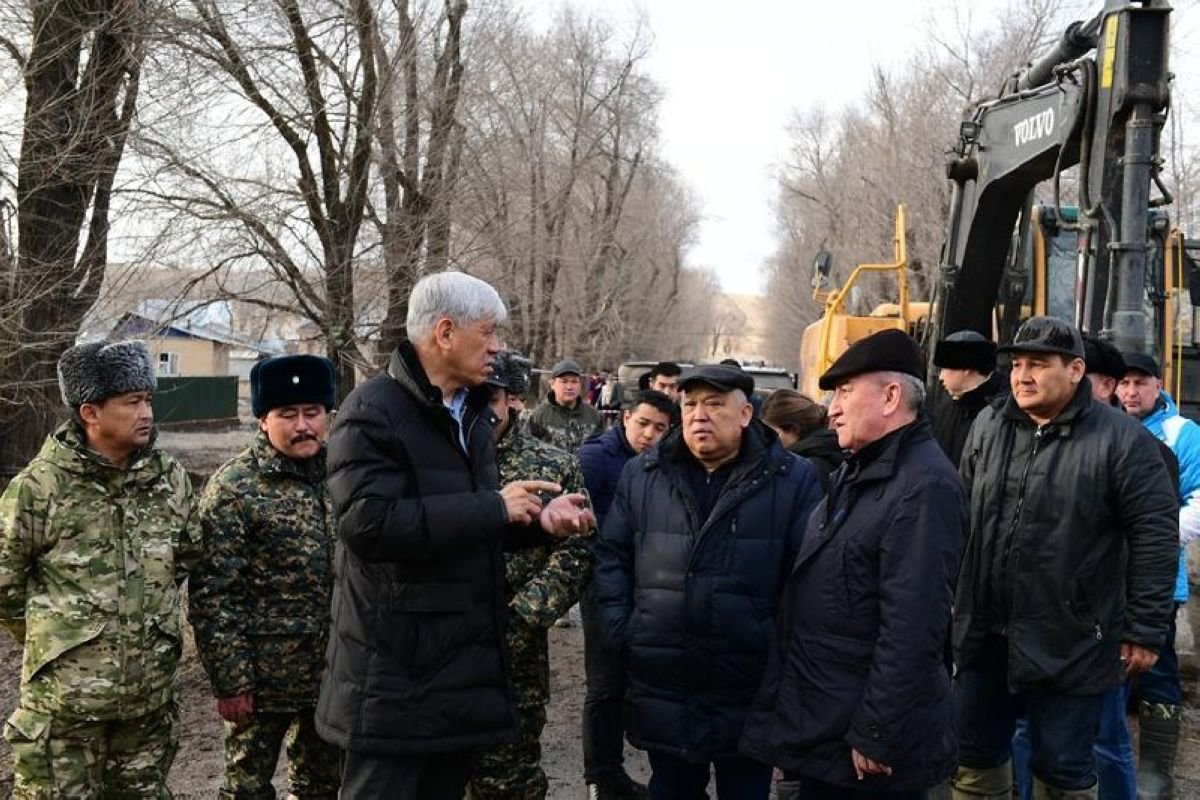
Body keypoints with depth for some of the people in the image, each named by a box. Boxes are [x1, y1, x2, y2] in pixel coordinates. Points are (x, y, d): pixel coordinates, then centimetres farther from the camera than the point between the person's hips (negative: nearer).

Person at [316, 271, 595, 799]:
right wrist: (495, 508, -22)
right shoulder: (373, 411, -14)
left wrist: (538, 519, 2)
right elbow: (369, 523, -28)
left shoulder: (470, 414, 15)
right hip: (395, 676, -9)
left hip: (462, 666, 9)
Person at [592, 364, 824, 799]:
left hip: (750, 689, -2)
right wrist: (619, 632, -2)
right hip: (661, 687, 3)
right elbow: (612, 557, 8)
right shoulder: (641, 474, 4)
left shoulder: (793, 479, -5)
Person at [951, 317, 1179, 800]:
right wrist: (956, 597, 16)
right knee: (976, 756, 16)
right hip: (984, 634, 5)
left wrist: (1145, 631, -10)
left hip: (1069, 645, -5)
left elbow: (1155, 535, -10)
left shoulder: (1120, 439, -11)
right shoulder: (989, 425, 5)